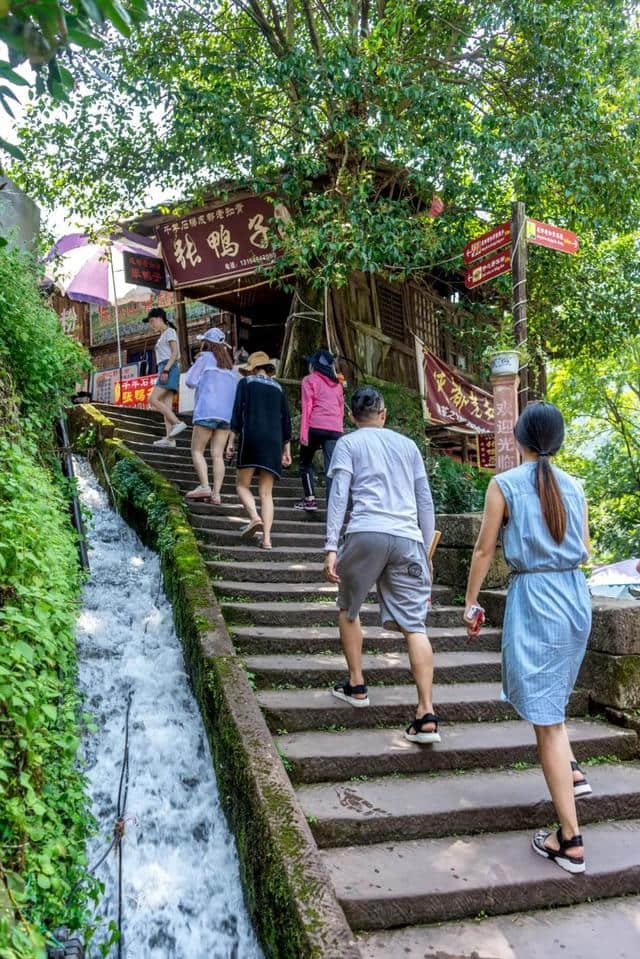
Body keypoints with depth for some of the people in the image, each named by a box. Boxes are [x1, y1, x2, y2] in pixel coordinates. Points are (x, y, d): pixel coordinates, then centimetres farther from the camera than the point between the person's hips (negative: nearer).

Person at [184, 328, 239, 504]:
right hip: (227, 414, 5)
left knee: (197, 451, 1)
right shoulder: (230, 365, 19)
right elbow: (236, 390, 17)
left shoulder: (205, 357, 2)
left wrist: (193, 368, 18)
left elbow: (191, 382, 1)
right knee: (217, 455, 1)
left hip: (207, 411, -5)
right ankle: (216, 493, -7)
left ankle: (204, 486, -15)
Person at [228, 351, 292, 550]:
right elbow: (286, 421, 17)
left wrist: (231, 441, 1)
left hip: (251, 437, -3)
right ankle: (267, 538, -8)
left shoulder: (246, 383, 8)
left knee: (242, 484, 7)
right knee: (266, 492, 3)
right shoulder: (277, 387, 19)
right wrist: (287, 451, 20)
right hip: (274, 441, 4)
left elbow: (238, 413, -1)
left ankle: (255, 517, -20)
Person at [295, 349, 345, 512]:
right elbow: (341, 409, 19)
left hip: (315, 427, -3)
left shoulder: (310, 380, 8)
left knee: (305, 462, 16)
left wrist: (303, 432, -4)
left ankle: (310, 499, 11)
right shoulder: (337, 384, 23)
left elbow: (307, 407, -1)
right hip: (335, 429, 4)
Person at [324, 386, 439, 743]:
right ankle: (427, 714, -8)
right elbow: (425, 502, 20)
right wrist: (427, 550, 25)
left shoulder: (348, 443, 12)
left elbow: (339, 495, -1)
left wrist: (331, 547, -5)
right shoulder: (408, 445, 23)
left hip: (366, 534, -2)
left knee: (349, 609, 21)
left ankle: (356, 686, 25)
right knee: (414, 625, -1)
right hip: (408, 539, 3)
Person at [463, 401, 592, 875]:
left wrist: (471, 603, 6)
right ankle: (572, 771, 22)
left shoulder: (505, 484, -6)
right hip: (577, 595, 6)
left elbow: (484, 551, -4)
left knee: (545, 716, 1)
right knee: (549, 696, 31)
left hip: (534, 597, -6)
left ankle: (570, 841, 7)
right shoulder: (574, 486, 6)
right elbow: (584, 550, 11)